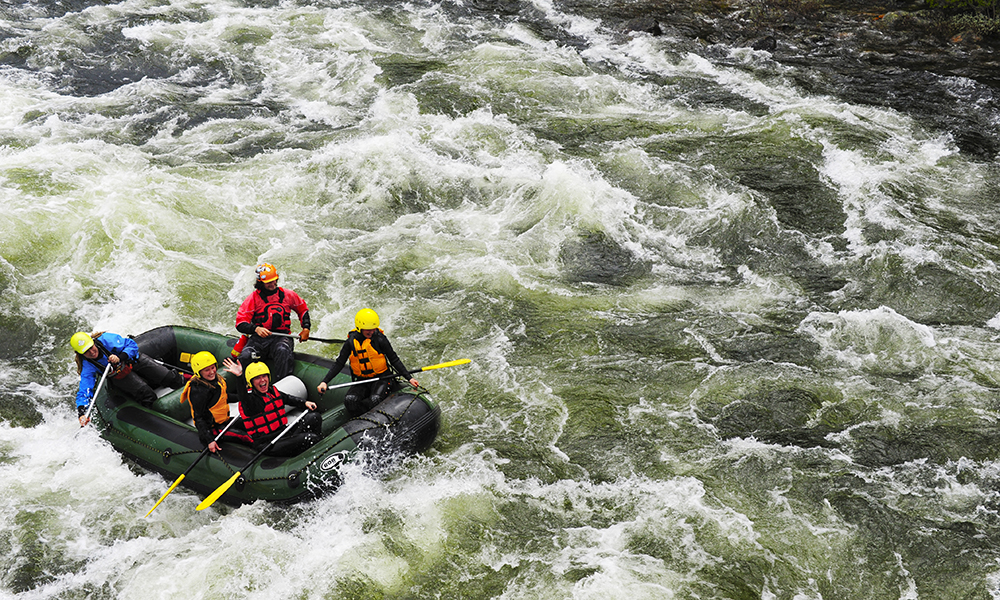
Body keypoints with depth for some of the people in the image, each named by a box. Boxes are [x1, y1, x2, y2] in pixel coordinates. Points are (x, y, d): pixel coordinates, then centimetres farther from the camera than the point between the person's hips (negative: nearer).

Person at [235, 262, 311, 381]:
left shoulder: (287, 295, 10)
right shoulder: (253, 298, 4)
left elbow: (303, 309, 28)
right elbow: (240, 324, -3)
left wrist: (306, 328, 13)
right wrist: (256, 329, -23)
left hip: (282, 337, 0)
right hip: (258, 337, 0)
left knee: (283, 351, -38)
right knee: (245, 356, -31)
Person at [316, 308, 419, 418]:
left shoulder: (379, 339, -8)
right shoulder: (351, 342, -3)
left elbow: (394, 360, -1)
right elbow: (339, 364, 2)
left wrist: (409, 378, -8)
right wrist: (324, 382, -8)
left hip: (380, 378, -2)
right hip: (361, 380, 2)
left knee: (375, 400, -33)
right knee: (349, 400, -26)